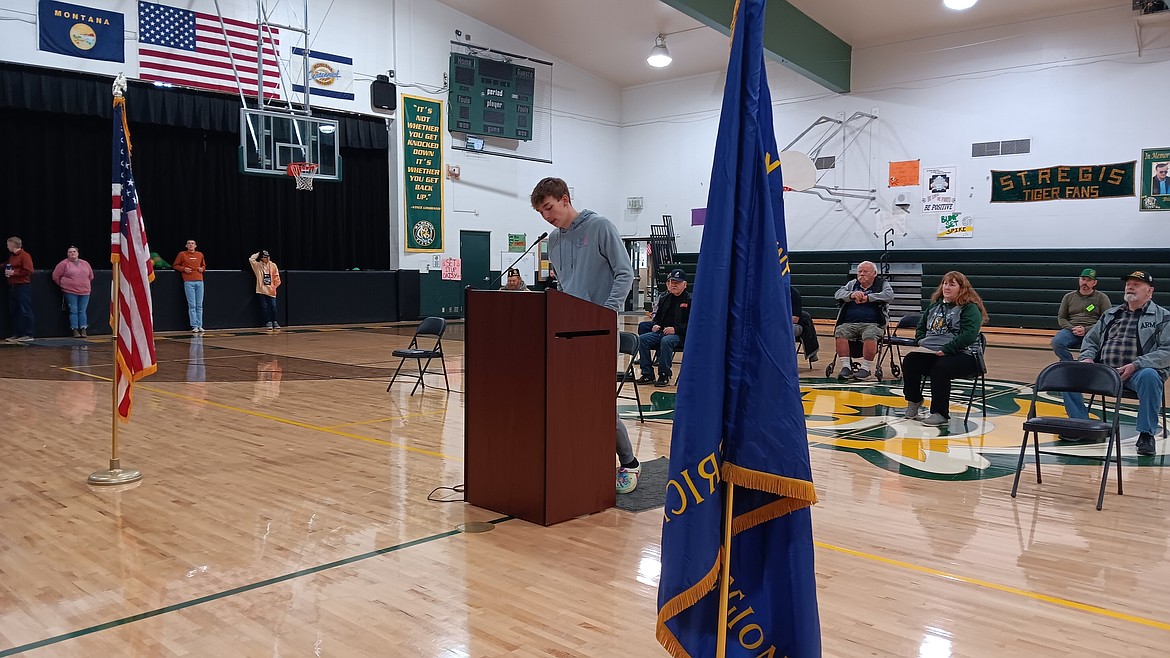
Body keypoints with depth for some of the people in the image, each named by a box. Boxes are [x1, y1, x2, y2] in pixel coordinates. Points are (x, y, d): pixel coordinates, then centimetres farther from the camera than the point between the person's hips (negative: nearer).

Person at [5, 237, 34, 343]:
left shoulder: (25, 255, -9)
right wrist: (7, 271, 15)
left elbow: (28, 271, -17)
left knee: (25, 311, -6)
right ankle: (16, 334, 15)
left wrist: (14, 272, -15)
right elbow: (9, 267, 33)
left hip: (23, 286, -9)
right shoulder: (11, 256, 18)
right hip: (12, 286, 9)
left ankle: (28, 335, -4)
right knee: (13, 312, 10)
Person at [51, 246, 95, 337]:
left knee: (82, 311, 3)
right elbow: (55, 276, 2)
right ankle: (75, 330, -2)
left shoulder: (85, 264, 12)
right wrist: (63, 285, 7)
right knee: (73, 311, -4)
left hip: (84, 292, 3)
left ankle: (83, 330, 3)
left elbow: (91, 276, 22)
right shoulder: (64, 264, 1)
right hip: (70, 292, -3)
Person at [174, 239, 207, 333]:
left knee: (199, 305, 3)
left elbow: (204, 265, 27)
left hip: (199, 282, 3)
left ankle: (200, 326, 7)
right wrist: (183, 269, -7)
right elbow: (176, 265, 10)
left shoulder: (200, 254, 14)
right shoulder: (182, 254, 4)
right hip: (189, 282, -3)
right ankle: (194, 326, -4)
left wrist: (202, 269, 5)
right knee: (192, 305, -6)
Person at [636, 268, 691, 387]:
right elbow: (657, 317, 30)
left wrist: (675, 329, -19)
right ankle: (647, 374, -13)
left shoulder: (690, 300, -1)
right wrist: (655, 325, 6)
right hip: (662, 332, 7)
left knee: (666, 341, -37)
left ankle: (664, 376, -25)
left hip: (680, 335, -6)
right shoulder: (664, 299, 19)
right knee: (642, 339, -17)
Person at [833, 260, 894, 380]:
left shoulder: (882, 284, 12)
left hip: (872, 324, -3)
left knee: (870, 335, -35)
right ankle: (845, 366, -24)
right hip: (849, 323, 3)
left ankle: (866, 367, -24)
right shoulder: (852, 284, 22)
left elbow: (889, 295, -9)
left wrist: (867, 298, -11)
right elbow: (838, 294, 9)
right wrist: (851, 295, -11)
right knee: (840, 332, -27)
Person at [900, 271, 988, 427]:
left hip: (963, 354, -6)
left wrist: (945, 349, -21)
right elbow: (921, 327, 26)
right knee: (909, 361, -20)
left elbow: (969, 335, -17)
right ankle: (914, 400, 2)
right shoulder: (935, 306, 19)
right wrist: (922, 343, 5)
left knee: (940, 368, -35)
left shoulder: (970, 308, -4)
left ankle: (940, 414, -24)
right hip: (930, 352, 6)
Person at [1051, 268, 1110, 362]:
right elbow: (1061, 318, 17)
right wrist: (1072, 328, -5)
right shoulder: (1069, 297, 20)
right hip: (1071, 330, 2)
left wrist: (1086, 330, -11)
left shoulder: (1101, 298, 12)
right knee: (1056, 342, -31)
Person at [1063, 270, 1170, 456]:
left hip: (1138, 372, -4)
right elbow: (1090, 339, 27)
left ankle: (1146, 434, -24)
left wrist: (1136, 365, -18)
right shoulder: (1111, 314, 22)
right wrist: (1087, 357, 3)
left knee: (1149, 377, -38)